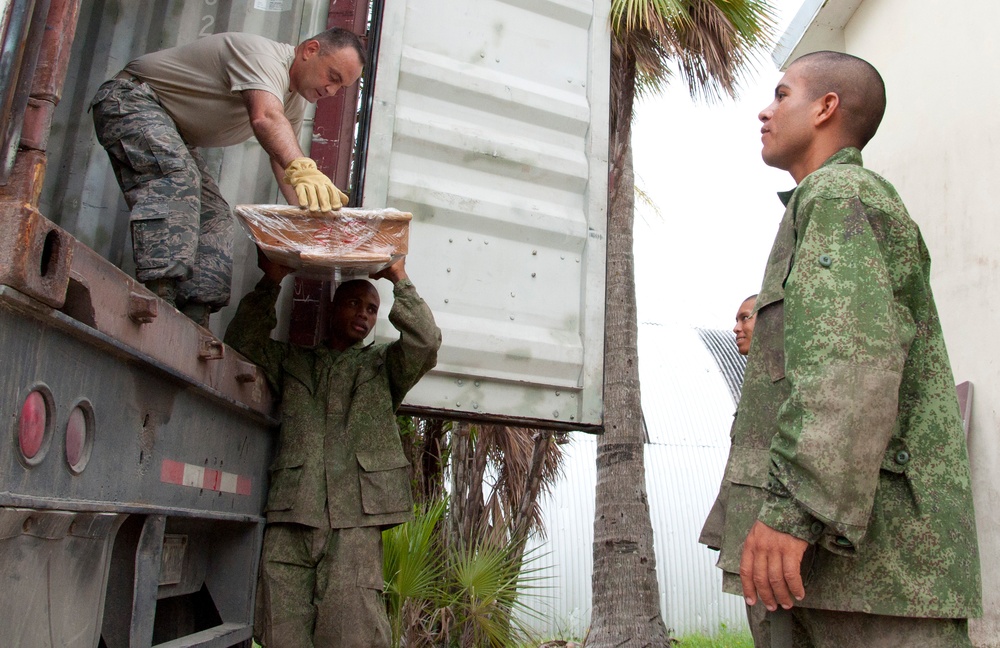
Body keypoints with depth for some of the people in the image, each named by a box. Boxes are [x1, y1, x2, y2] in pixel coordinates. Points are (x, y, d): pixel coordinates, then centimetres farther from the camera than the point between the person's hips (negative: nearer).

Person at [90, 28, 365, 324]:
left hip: (176, 140, 10)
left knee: (213, 217, -1)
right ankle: (157, 295, -45)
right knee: (176, 178, -34)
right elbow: (266, 119, -45)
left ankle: (194, 323, -6)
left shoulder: (295, 101, 5)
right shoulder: (263, 54, -25)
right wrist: (302, 169, -64)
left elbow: (283, 158, 2)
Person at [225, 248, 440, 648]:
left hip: (355, 519, -2)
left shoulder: (383, 365, 21)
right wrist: (271, 284, 6)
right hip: (289, 515, 2)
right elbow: (242, 344, 13)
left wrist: (400, 281, 2)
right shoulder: (292, 362, 25)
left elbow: (425, 344, 3)